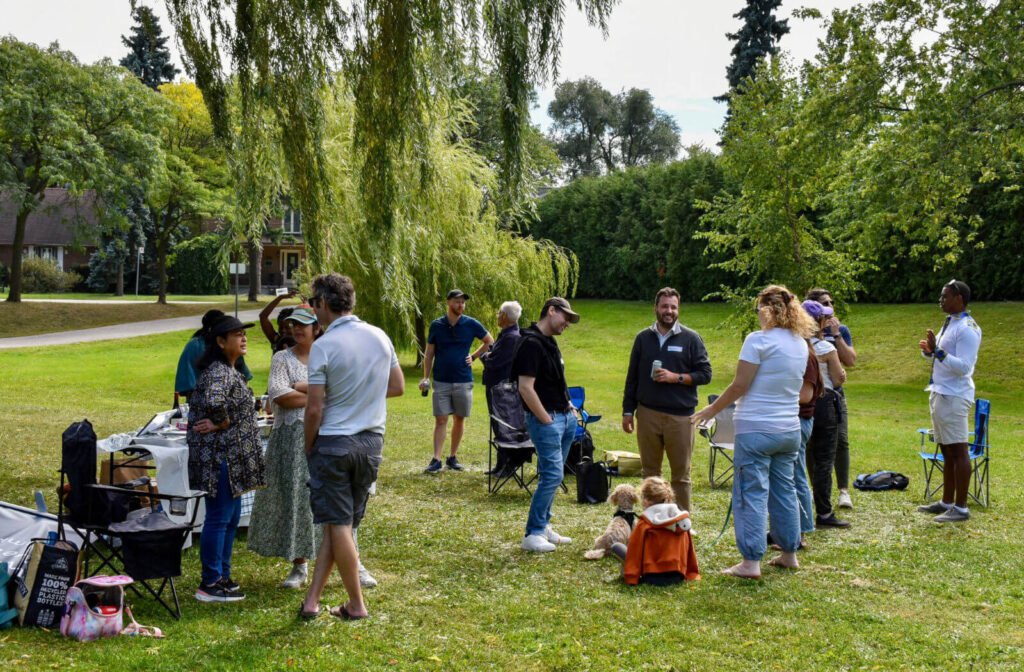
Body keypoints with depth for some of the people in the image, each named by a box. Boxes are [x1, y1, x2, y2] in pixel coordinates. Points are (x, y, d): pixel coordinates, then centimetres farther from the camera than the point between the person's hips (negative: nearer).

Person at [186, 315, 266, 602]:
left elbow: (196, 402, 29)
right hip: (220, 457, -10)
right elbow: (213, 401, -37)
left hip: (230, 457, 10)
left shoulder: (231, 371, 15)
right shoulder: (219, 372, -17)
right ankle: (210, 585, 1)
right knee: (219, 518, -5)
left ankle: (221, 575, 25)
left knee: (231, 517, 16)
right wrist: (222, 422, -20)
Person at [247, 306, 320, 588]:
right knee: (295, 498, 1)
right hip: (291, 437, 0)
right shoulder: (282, 359, 7)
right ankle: (299, 568, 13)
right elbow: (278, 395, -10)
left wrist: (299, 387, -10)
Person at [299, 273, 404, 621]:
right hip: (372, 441, 5)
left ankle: (356, 605, 12)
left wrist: (309, 448, 1)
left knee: (338, 524, 5)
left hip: (334, 441, -5)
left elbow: (314, 409, -13)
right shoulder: (380, 337, 3)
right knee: (342, 523, 11)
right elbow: (397, 386, 13)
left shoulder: (323, 346, -14)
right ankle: (312, 600, 13)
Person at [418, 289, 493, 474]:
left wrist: (474, 356, 3)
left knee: (460, 419, 7)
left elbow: (490, 342, 14)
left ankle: (452, 457, 18)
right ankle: (436, 460, -5)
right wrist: (426, 377, 0)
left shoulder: (471, 324, 1)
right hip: (441, 381, -1)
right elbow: (429, 353, 8)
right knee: (440, 420, -5)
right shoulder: (436, 325, 2)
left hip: (463, 381, 1)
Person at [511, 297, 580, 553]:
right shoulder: (531, 343, -16)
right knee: (552, 475, -9)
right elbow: (526, 387, -21)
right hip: (546, 419, -10)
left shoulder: (550, 343, 16)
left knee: (552, 475, 13)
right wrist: (546, 420, -18)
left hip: (564, 417, 10)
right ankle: (533, 535, -2)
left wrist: (568, 405, 15)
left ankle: (543, 527, 22)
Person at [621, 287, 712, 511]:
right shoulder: (643, 338, 10)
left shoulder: (691, 338, 2)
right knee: (649, 472, 9)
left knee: (681, 474, 2)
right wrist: (627, 411, 11)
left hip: (680, 415, -2)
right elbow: (632, 377, 15)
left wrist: (676, 377, -13)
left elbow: (705, 374, 0)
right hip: (648, 414, 3)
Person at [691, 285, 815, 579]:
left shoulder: (759, 340, -13)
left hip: (756, 428, -7)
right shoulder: (801, 344, 9)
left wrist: (712, 410, -1)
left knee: (751, 493, -3)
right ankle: (789, 554, 24)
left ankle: (751, 562, -4)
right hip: (789, 429, 7)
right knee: (785, 490, 16)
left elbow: (739, 386, -12)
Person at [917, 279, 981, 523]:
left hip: (954, 397, -10)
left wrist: (938, 351, -28)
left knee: (958, 451, -6)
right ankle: (947, 502, 23)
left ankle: (961, 508, -3)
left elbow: (964, 367, -22)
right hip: (940, 394, 10)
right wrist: (929, 350, 6)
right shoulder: (948, 324, 15)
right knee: (947, 451, 15)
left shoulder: (967, 329, -15)